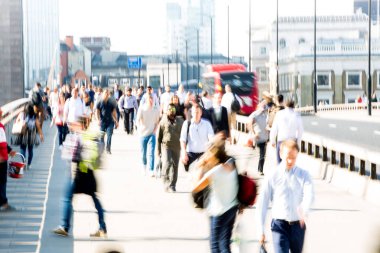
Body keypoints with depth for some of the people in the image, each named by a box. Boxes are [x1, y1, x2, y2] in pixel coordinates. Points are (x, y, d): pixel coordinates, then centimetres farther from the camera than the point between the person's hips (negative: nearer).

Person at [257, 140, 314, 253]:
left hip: (298, 225, 2)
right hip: (279, 224, -2)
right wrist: (261, 230, 0)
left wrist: (304, 210, -44)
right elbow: (262, 203, 1)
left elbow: (310, 195, -21)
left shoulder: (303, 175, -2)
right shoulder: (272, 177, -4)